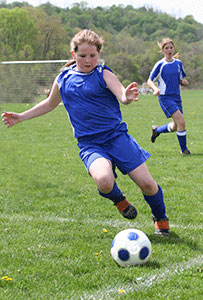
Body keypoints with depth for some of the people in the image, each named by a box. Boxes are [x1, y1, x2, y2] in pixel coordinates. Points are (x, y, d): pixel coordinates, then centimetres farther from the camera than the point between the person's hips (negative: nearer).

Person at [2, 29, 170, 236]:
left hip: (116, 135, -1)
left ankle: (161, 219, 25)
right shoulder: (63, 78, 8)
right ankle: (119, 200, 7)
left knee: (146, 183, -7)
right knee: (103, 181, -31)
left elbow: (122, 95, -22)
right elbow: (50, 104, 27)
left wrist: (127, 97, -47)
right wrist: (21, 117, 27)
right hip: (89, 144, 1)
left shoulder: (104, 75, -4)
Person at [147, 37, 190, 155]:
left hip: (177, 97, 6)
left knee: (176, 126, 9)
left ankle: (157, 130, 37)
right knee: (181, 121, -17)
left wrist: (183, 81, -5)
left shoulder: (178, 63, 8)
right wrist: (156, 88, -25)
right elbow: (150, 81, -5)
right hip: (165, 97, -6)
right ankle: (184, 148, -3)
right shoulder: (160, 65, -7)